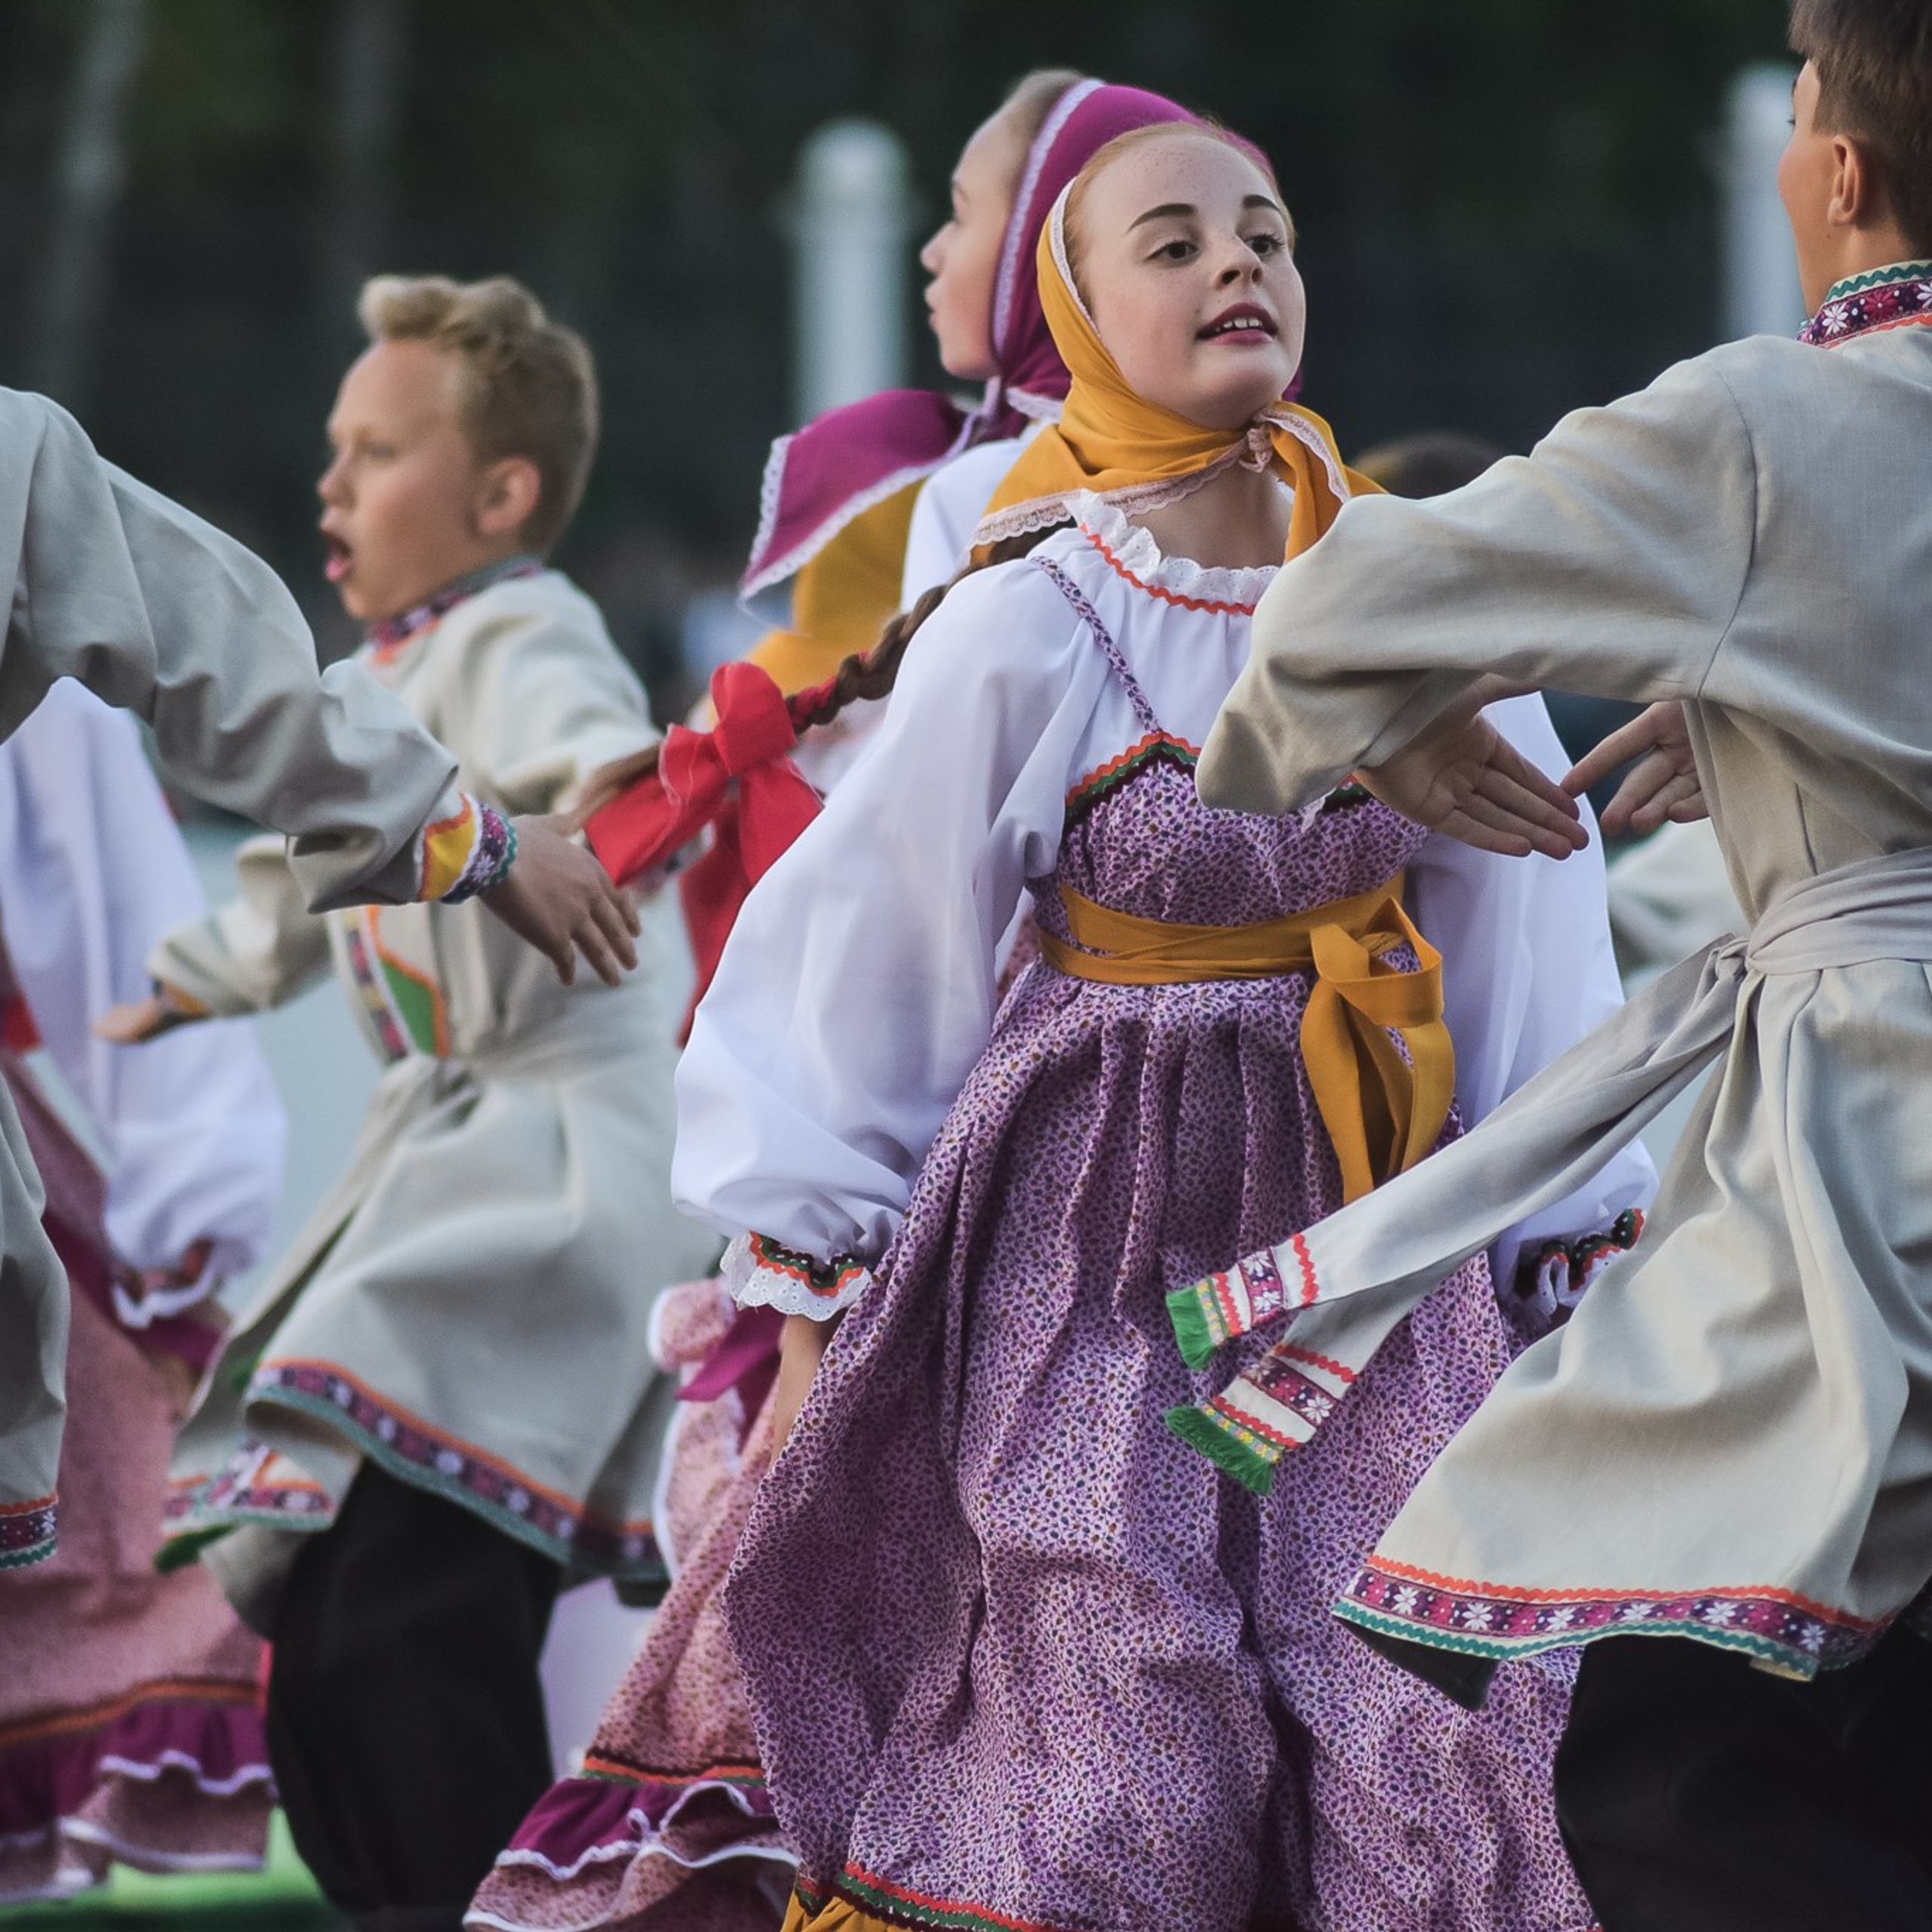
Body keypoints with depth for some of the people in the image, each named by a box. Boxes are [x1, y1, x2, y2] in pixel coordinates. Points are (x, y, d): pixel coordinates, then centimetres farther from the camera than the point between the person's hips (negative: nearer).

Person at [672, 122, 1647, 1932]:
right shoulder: (1022, 637, -10)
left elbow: (1524, 931, 8)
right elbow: (850, 964, -2)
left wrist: (1580, 1235, 8)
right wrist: (815, 1304, 0)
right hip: (1097, 1232, -3)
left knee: (1452, 1752, -4)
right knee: (1136, 1783, -6)